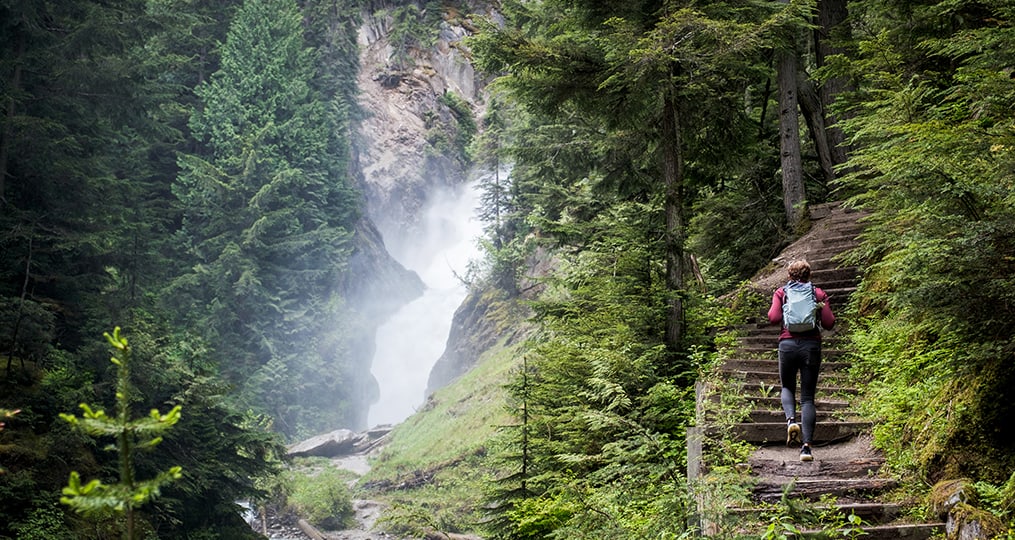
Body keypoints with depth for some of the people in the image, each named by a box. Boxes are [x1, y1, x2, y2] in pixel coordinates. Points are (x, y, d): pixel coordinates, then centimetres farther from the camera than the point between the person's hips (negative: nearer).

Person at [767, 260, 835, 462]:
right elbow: (829, 323, 1)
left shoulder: (781, 292, 7)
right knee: (808, 397, 4)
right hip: (811, 345, 0)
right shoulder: (818, 294, 9)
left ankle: (791, 419, -10)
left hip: (788, 344, 0)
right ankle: (806, 446, -6)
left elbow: (774, 318, -6)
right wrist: (821, 308, 19)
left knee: (787, 387, 21)